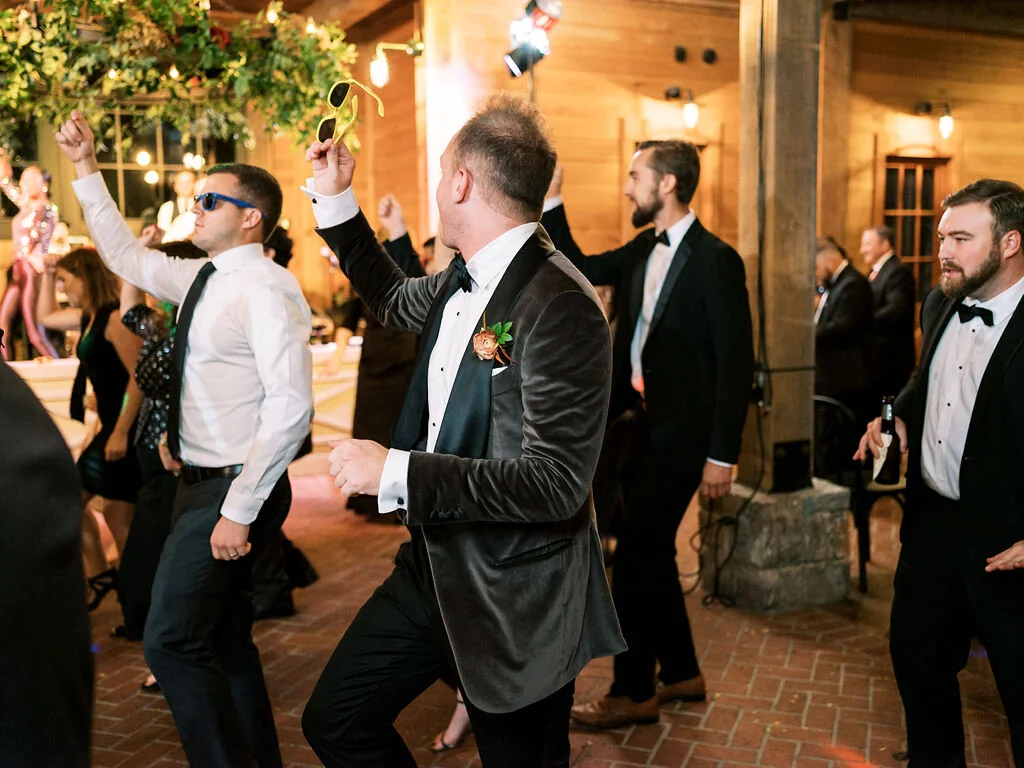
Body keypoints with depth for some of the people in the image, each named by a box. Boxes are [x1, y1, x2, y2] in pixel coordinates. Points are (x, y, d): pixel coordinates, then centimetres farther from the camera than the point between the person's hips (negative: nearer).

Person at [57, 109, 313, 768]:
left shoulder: (266, 288, -18)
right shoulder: (201, 279, 9)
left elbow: (292, 406, -26)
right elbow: (127, 254, 26)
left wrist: (240, 510, -25)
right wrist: (87, 169, 20)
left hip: (233, 491, -9)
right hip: (203, 484, 9)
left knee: (171, 642, -7)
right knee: (224, 641, 18)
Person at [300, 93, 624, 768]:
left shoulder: (558, 306, -25)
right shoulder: (463, 280, 2)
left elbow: (555, 483, -28)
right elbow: (396, 300, 25)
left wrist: (396, 473, -25)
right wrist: (336, 198, 19)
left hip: (517, 603, -8)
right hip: (434, 567, 8)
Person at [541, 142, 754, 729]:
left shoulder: (715, 260, -15)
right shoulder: (642, 251, 8)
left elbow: (737, 362, -16)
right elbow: (580, 269, 16)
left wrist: (722, 455, -18)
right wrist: (551, 202, 6)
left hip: (678, 432, -8)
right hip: (640, 422, 8)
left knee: (636, 557, -2)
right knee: (649, 552, 16)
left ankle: (634, 693, 14)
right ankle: (682, 673, 32)